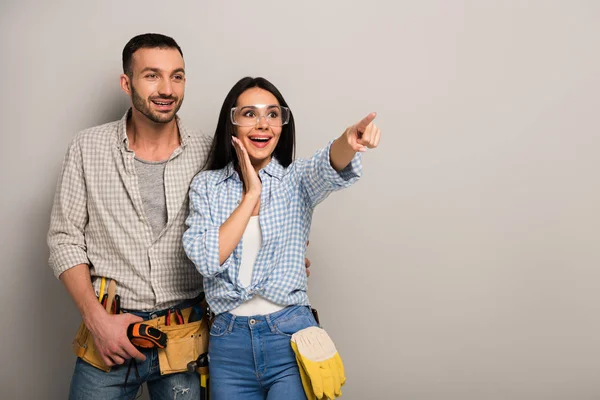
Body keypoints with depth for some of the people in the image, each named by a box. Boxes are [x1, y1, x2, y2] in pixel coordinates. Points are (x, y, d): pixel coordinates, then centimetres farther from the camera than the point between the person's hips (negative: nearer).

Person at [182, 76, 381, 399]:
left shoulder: (297, 179, 1)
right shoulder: (206, 185, 3)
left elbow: (331, 168, -22)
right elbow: (207, 260, -10)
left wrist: (348, 141, -45)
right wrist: (251, 193, -10)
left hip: (291, 336, -1)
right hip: (228, 341, 1)